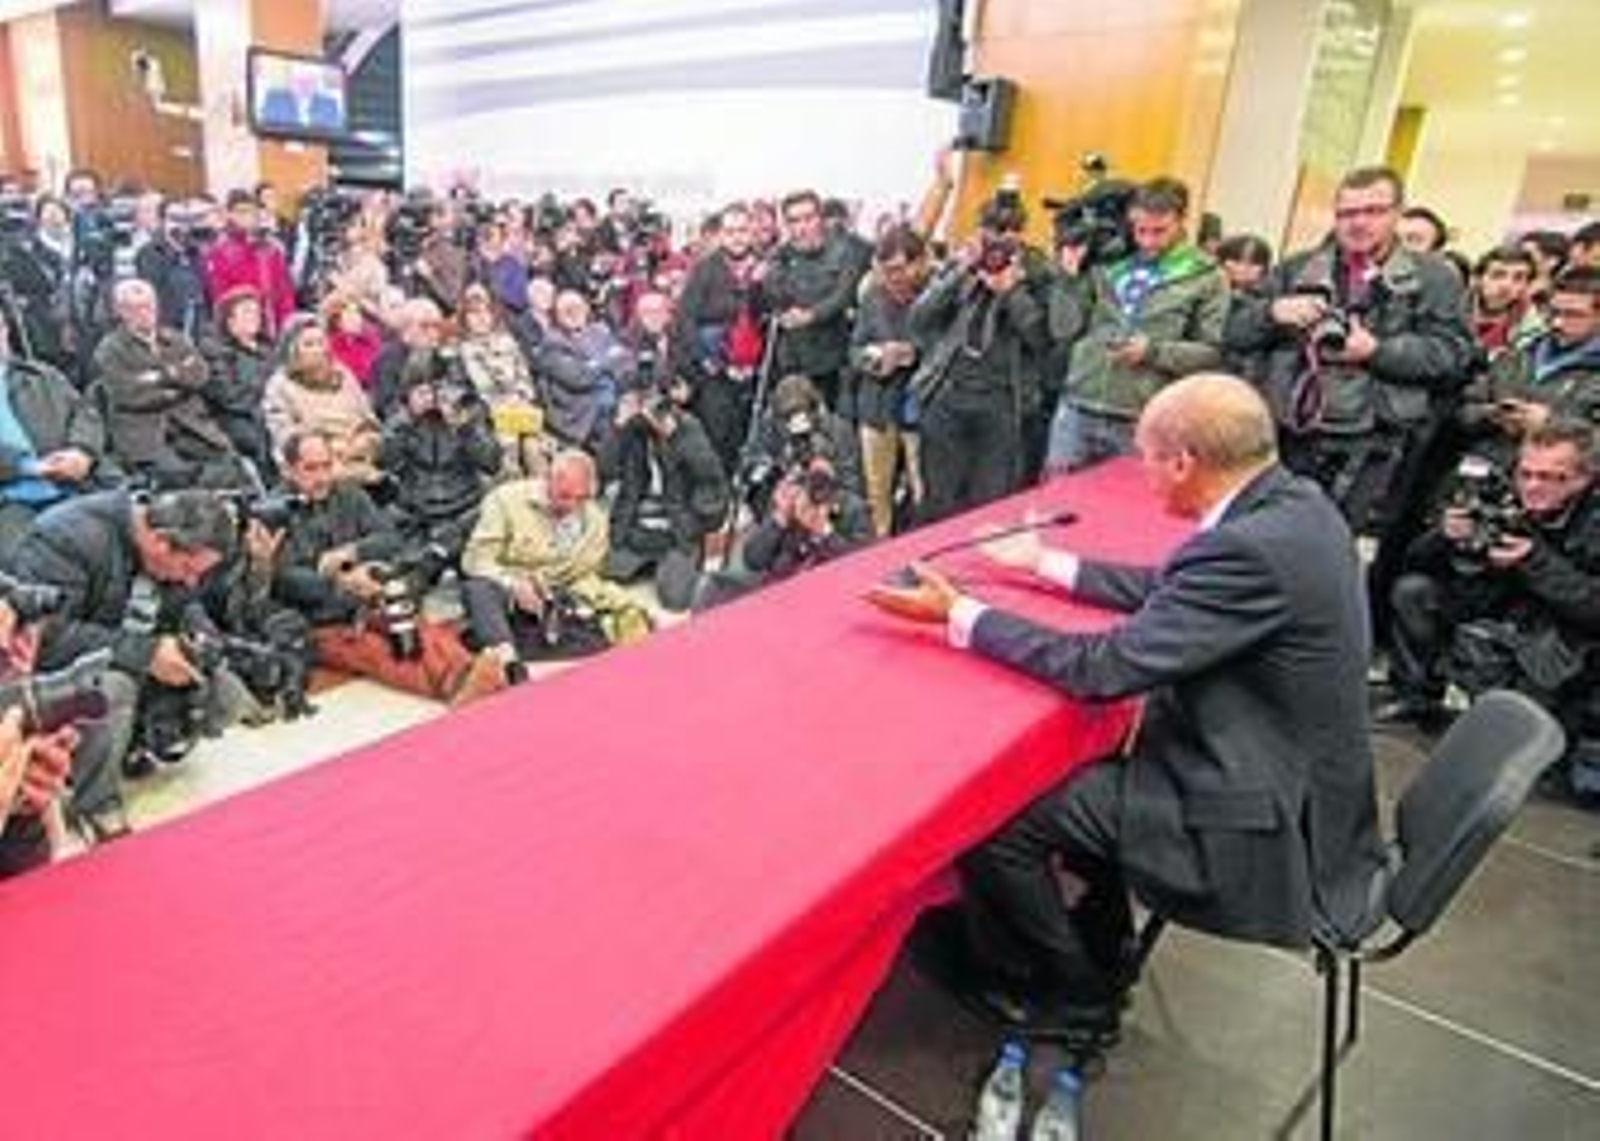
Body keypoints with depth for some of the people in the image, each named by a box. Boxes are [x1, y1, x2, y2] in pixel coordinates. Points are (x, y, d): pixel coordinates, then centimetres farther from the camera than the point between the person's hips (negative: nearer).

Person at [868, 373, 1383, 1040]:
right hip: (1300, 788, 10)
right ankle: (1095, 954, 36)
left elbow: (1101, 669, -26)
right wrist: (1045, 561, 15)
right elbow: (1167, 590, 12)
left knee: (993, 816, -8)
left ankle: (1072, 999, 19)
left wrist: (959, 614, -17)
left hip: (1261, 834, -10)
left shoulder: (1252, 549, -29)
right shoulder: (1295, 503, 0)